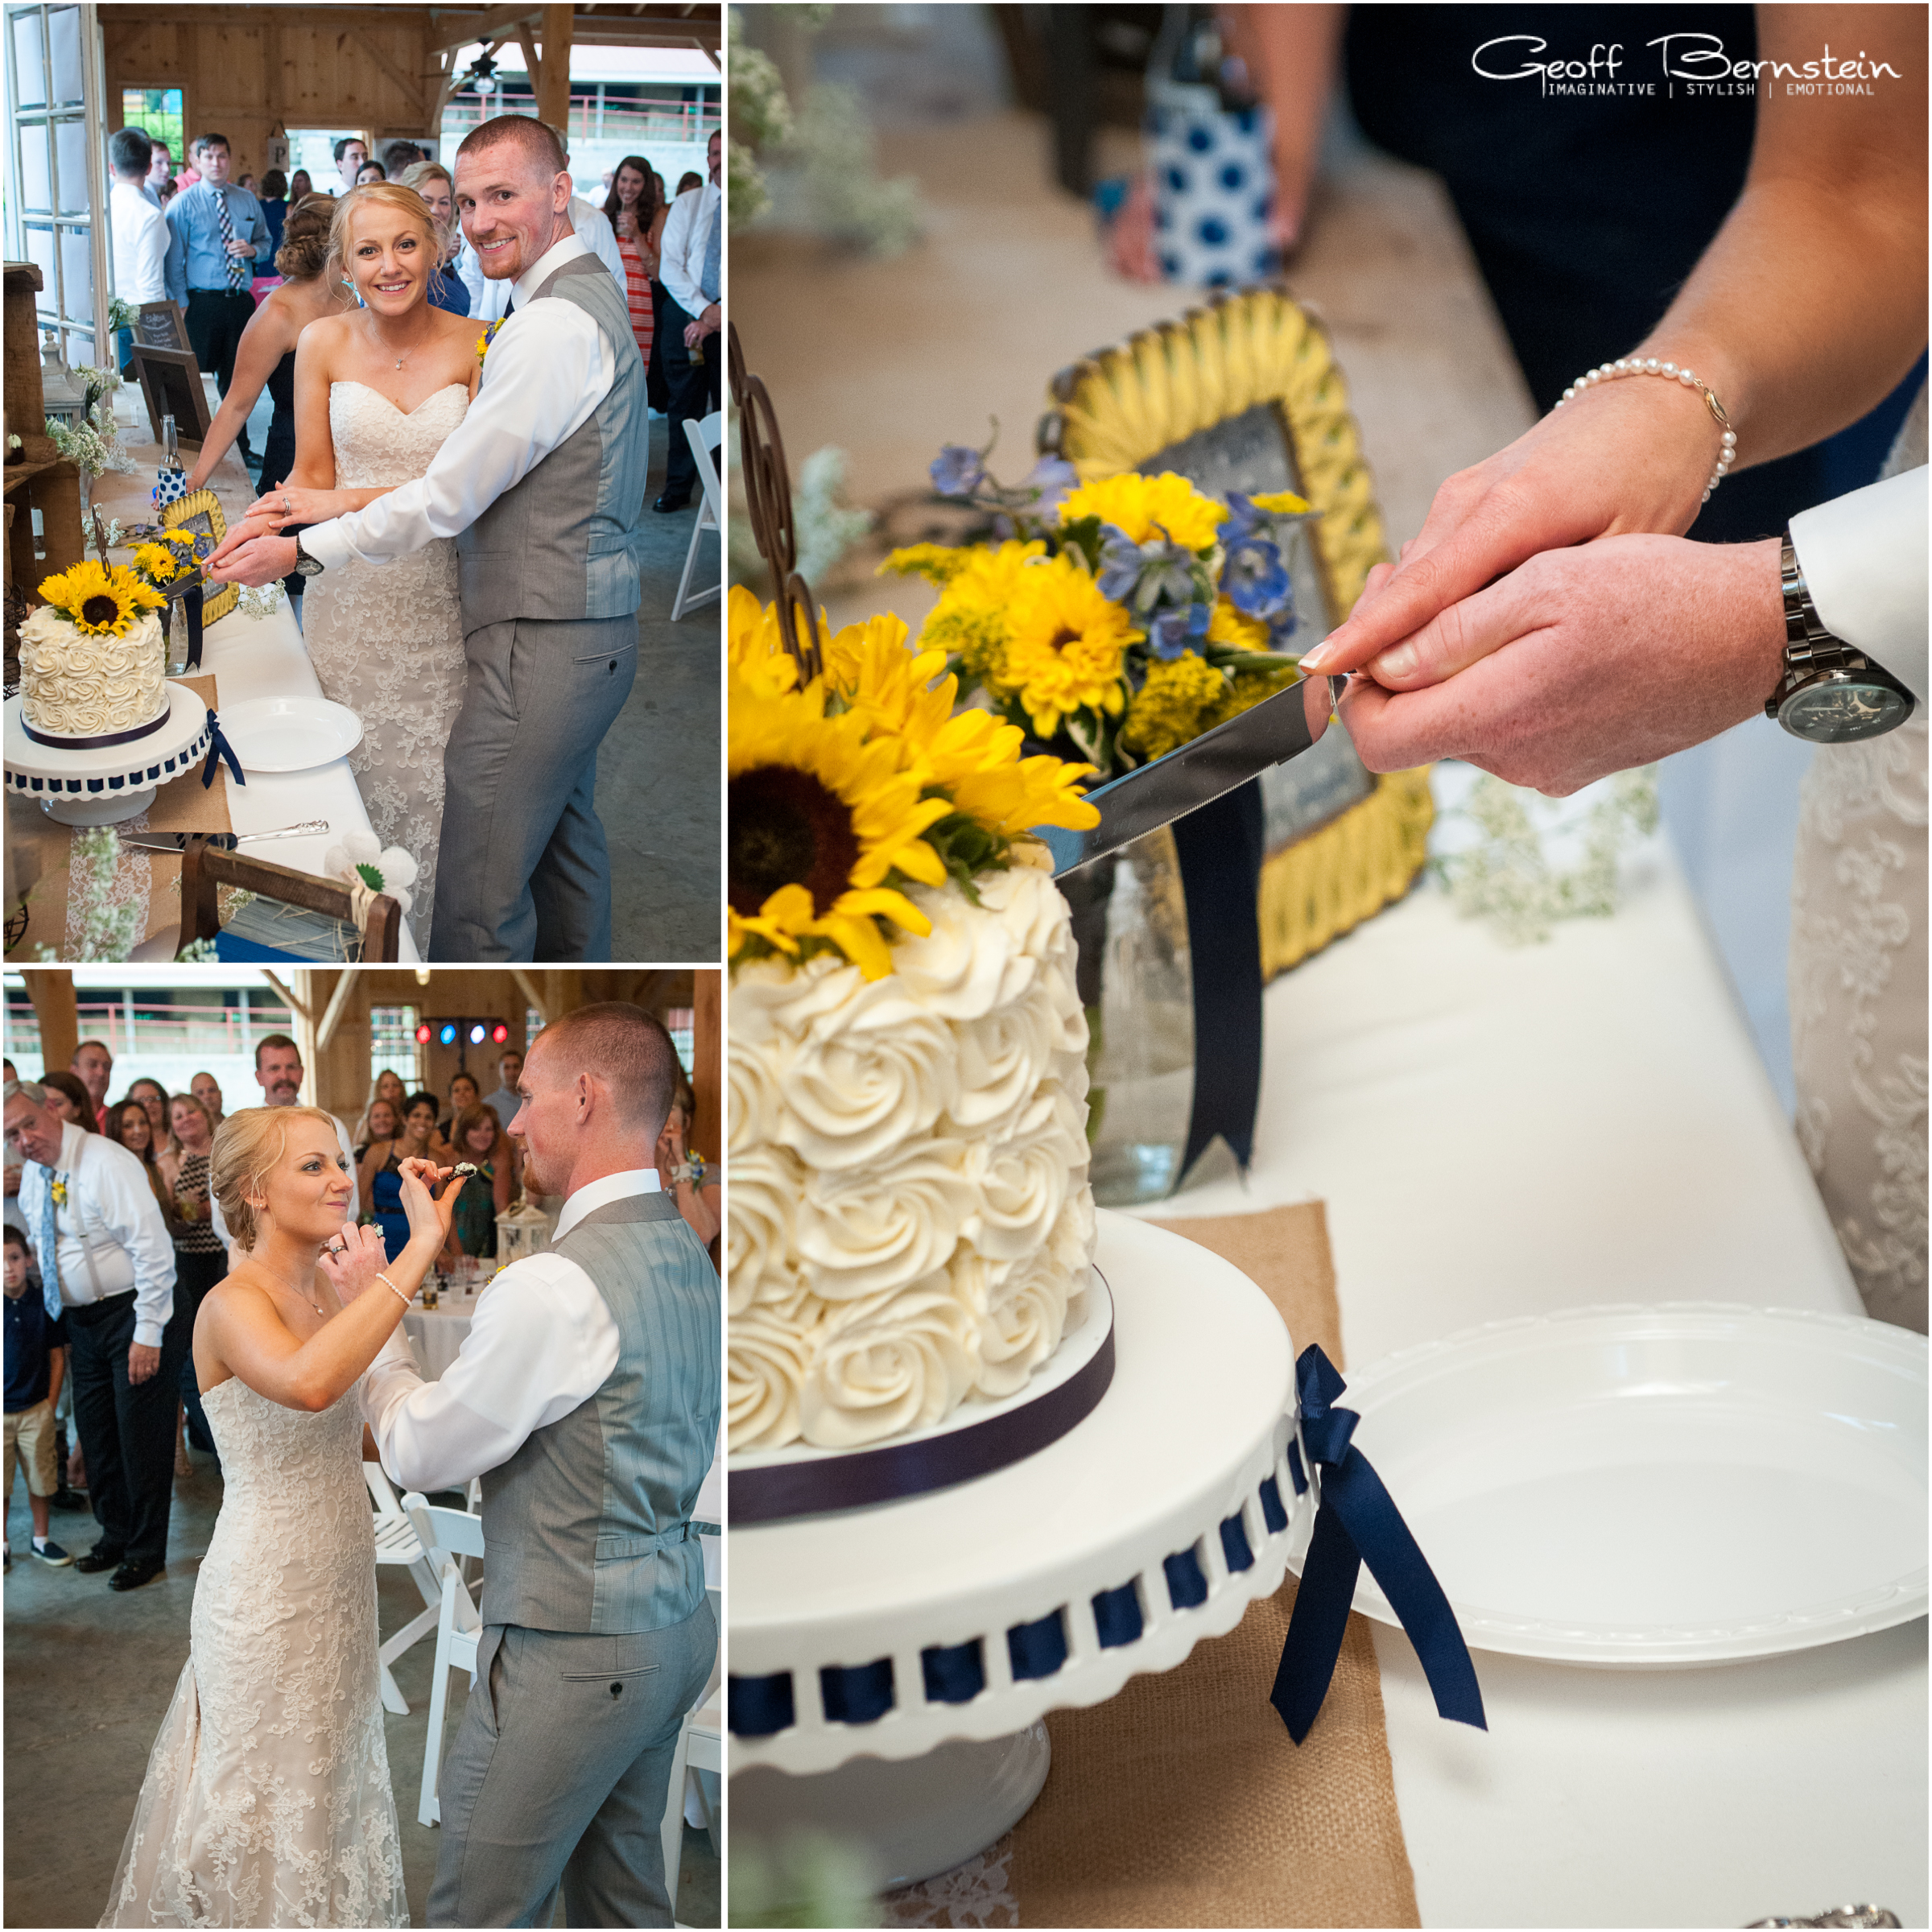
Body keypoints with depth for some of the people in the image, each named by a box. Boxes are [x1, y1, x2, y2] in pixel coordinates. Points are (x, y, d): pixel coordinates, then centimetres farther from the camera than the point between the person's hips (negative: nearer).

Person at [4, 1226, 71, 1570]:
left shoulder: (45, 1302, -3)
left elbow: (57, 1355, 4)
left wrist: (51, 1403, 1)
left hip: (36, 1409, 1)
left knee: (41, 1479, 9)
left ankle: (42, 1538, 25)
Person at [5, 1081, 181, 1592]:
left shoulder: (106, 1163, -21)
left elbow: (152, 1248, -22)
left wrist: (148, 1333, -22)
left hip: (131, 1313, -8)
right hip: (82, 1320, 8)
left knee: (139, 1436, -1)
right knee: (95, 1435, 16)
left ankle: (147, 1551, 12)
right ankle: (115, 1536, 32)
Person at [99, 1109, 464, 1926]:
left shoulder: (330, 1287, 2)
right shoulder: (233, 1305, -21)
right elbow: (308, 1381, -44)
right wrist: (417, 1250, -41)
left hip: (339, 1577, 7)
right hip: (267, 1592, -7)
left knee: (330, 1780, 21)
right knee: (267, 1797, 8)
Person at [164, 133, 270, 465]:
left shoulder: (247, 201, 11)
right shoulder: (183, 204, -2)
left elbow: (265, 241, 21)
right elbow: (173, 259, -4)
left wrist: (253, 249, -4)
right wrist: (182, 305, -11)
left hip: (241, 299, 4)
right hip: (202, 301, -4)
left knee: (238, 377, 12)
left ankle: (239, 448, 22)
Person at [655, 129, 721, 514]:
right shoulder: (686, 205, 6)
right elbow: (670, 266, 1)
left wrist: (718, 319, -13)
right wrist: (704, 309, -12)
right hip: (686, 314, 2)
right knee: (684, 405, 5)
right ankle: (678, 487, 13)